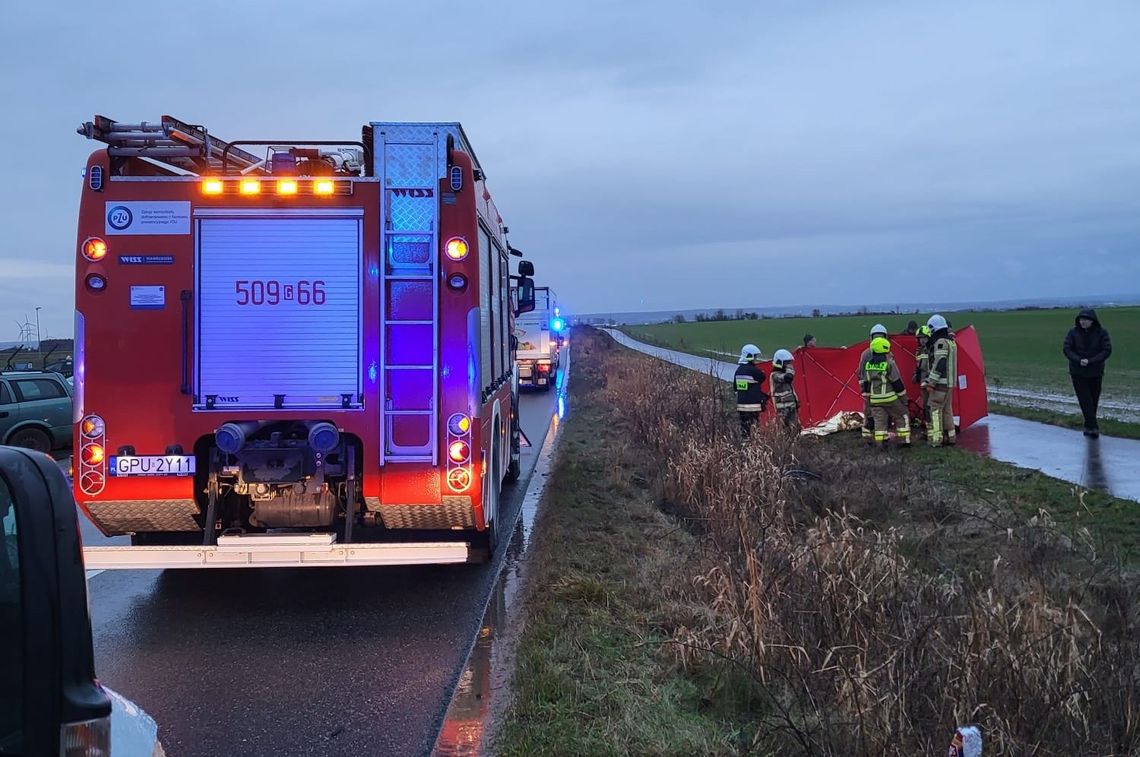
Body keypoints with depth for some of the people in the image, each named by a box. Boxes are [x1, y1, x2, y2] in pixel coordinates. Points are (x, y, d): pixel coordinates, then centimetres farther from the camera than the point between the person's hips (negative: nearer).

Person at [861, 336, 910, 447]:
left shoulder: (868, 364, 4)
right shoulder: (889, 363, -13)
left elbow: (865, 383, 10)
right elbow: (897, 382, -10)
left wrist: (867, 396, 19)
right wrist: (903, 397, -2)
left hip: (874, 399, 5)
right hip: (890, 398, -5)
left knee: (879, 420, 8)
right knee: (901, 416, 10)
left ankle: (880, 442, 3)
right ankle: (903, 440, 10)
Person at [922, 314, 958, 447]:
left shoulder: (941, 342, -16)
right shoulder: (951, 341, 16)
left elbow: (939, 364, -22)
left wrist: (930, 381, -21)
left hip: (941, 383, -10)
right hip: (950, 382, 10)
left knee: (935, 410, -8)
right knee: (947, 410, 17)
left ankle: (936, 440, -11)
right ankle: (951, 437, 24)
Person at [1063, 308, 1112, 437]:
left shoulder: (1102, 332, -6)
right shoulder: (1073, 332, -4)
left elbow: (1107, 350, -11)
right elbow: (1067, 349, -7)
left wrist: (1090, 361, -21)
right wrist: (1079, 360, -23)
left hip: (1095, 373, 0)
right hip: (1078, 372, 0)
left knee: (1094, 401, 8)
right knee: (1085, 400, -7)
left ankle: (1089, 426, 21)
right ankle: (1093, 427, -7)